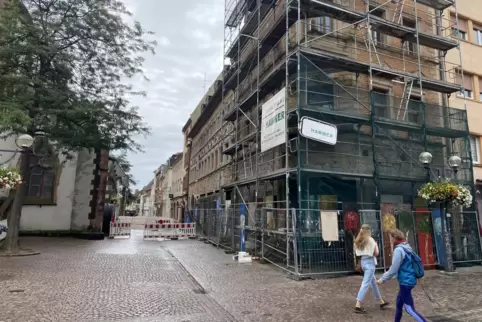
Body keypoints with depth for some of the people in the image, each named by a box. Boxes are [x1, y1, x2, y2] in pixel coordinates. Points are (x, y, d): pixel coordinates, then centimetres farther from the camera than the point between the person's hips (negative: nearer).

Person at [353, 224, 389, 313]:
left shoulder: (358, 241, 8)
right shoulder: (370, 240, -10)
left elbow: (357, 253, 9)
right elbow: (376, 253, -9)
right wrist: (376, 245, 8)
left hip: (363, 262, 8)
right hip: (370, 262, -8)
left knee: (374, 282, 21)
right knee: (365, 284, -9)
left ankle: (381, 302, 36)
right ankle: (358, 306, -14)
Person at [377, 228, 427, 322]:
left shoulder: (399, 250, -20)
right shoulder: (406, 247, 7)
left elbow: (393, 270, -19)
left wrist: (382, 279, -8)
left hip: (405, 282, -10)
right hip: (408, 280, 10)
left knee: (409, 309, -3)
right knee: (399, 304, 21)